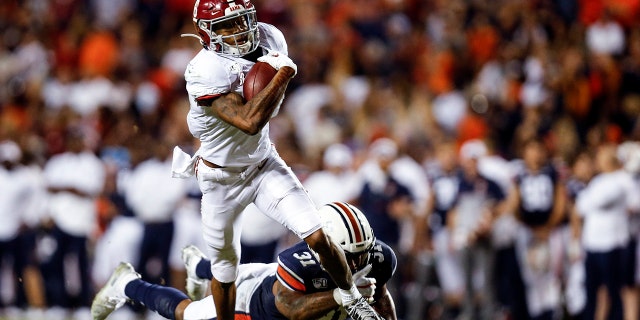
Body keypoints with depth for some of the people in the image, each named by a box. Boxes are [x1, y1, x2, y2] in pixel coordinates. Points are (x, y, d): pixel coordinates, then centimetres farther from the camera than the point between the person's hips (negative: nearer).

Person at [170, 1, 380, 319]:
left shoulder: (269, 40, -10)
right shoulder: (206, 72, -30)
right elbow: (250, 121, -41)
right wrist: (284, 72, -35)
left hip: (263, 163, 4)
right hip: (222, 179, -4)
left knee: (318, 238, -9)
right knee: (225, 271, 12)